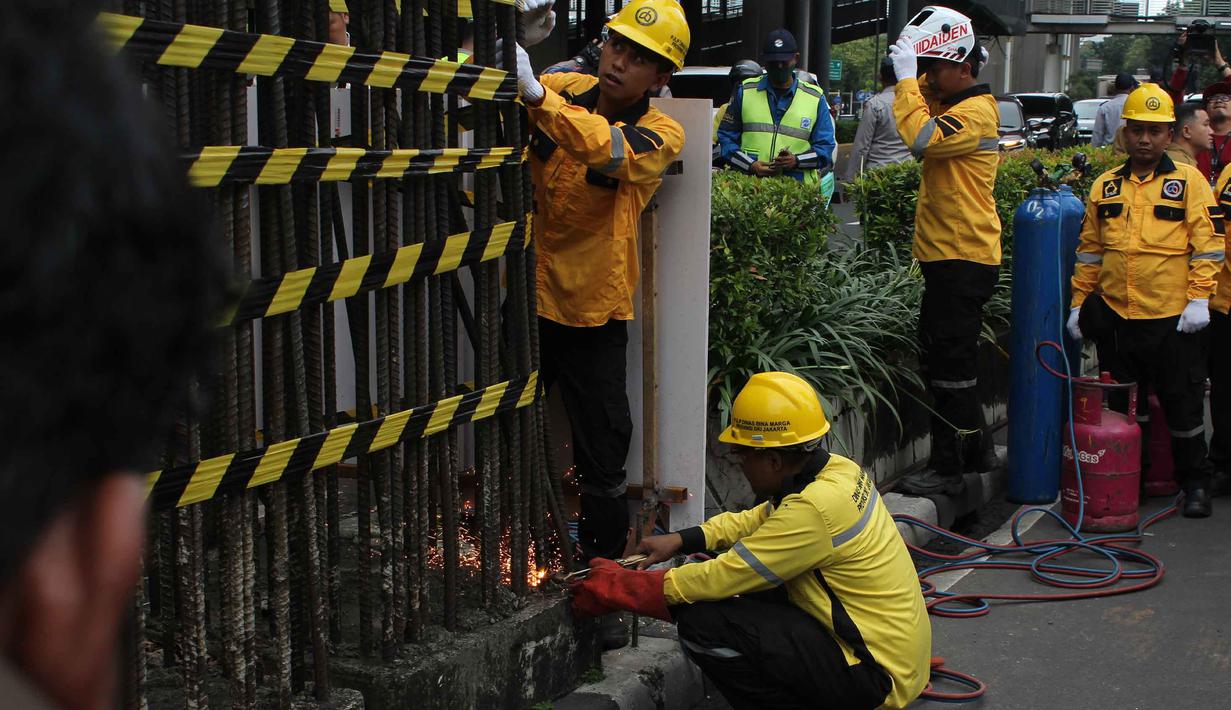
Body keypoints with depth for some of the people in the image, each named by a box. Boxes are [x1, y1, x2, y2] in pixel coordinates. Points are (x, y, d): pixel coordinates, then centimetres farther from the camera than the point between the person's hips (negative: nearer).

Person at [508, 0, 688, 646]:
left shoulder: (661, 134, -9)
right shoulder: (566, 88, 0)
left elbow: (611, 150, -31)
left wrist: (535, 94, -46)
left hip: (592, 316, -2)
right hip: (524, 299, 2)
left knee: (603, 460, 4)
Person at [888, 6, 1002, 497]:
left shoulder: (976, 112, -14)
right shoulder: (951, 105, 17)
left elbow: (923, 138, -28)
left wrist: (907, 78, -20)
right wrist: (910, 77, 7)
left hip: (964, 261, -10)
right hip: (947, 258, 10)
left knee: (949, 365, -5)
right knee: (939, 360, 17)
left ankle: (948, 470, 1)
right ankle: (977, 451, 29)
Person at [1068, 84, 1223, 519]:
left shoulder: (1189, 182, 0)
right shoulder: (1105, 187, 10)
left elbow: (1208, 245, -5)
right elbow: (1089, 251, 13)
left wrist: (1199, 299, -13)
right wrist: (1080, 303, 9)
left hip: (1174, 319, -3)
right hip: (1115, 317, 4)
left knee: (1183, 406, 4)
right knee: (1121, 408, 12)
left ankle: (1195, 483, 19)